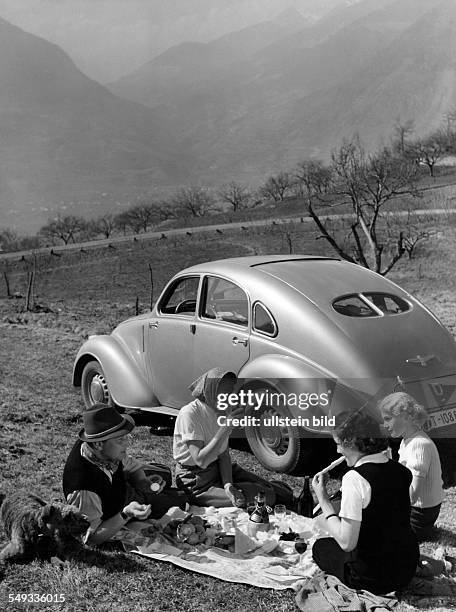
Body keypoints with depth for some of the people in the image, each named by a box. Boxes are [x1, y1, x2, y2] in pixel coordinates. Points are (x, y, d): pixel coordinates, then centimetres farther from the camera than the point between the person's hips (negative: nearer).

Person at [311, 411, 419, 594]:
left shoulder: (354, 478, -24)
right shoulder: (401, 471, -2)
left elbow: (346, 542, -24)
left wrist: (323, 499, -15)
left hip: (374, 577, -7)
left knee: (320, 547, 19)